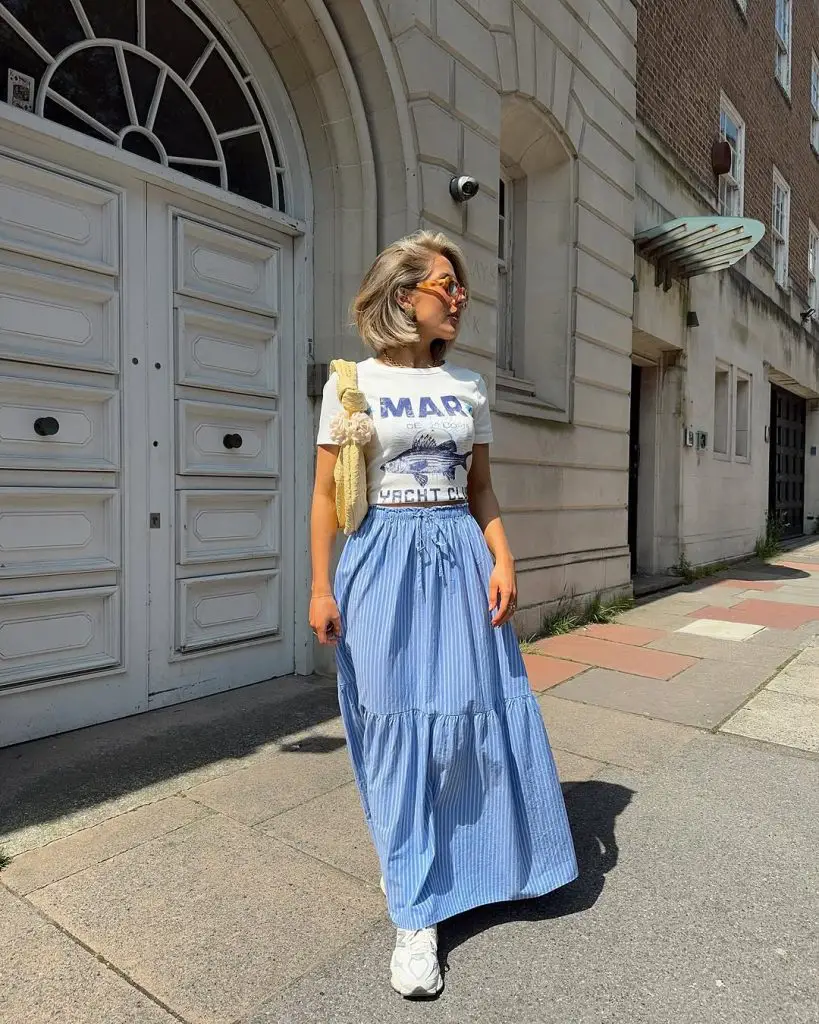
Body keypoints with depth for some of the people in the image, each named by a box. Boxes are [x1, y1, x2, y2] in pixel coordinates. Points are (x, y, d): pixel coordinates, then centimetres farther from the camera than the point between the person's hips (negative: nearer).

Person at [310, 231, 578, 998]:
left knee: (475, 717, 6)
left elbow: (481, 489, 12)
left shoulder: (469, 387, 10)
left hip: (461, 558, 4)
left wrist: (503, 561, -1)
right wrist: (321, 587, -5)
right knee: (398, 728, 3)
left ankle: (473, 864, 36)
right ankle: (416, 914, 18)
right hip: (384, 560, -3)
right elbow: (326, 494, -1)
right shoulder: (354, 382, -1)